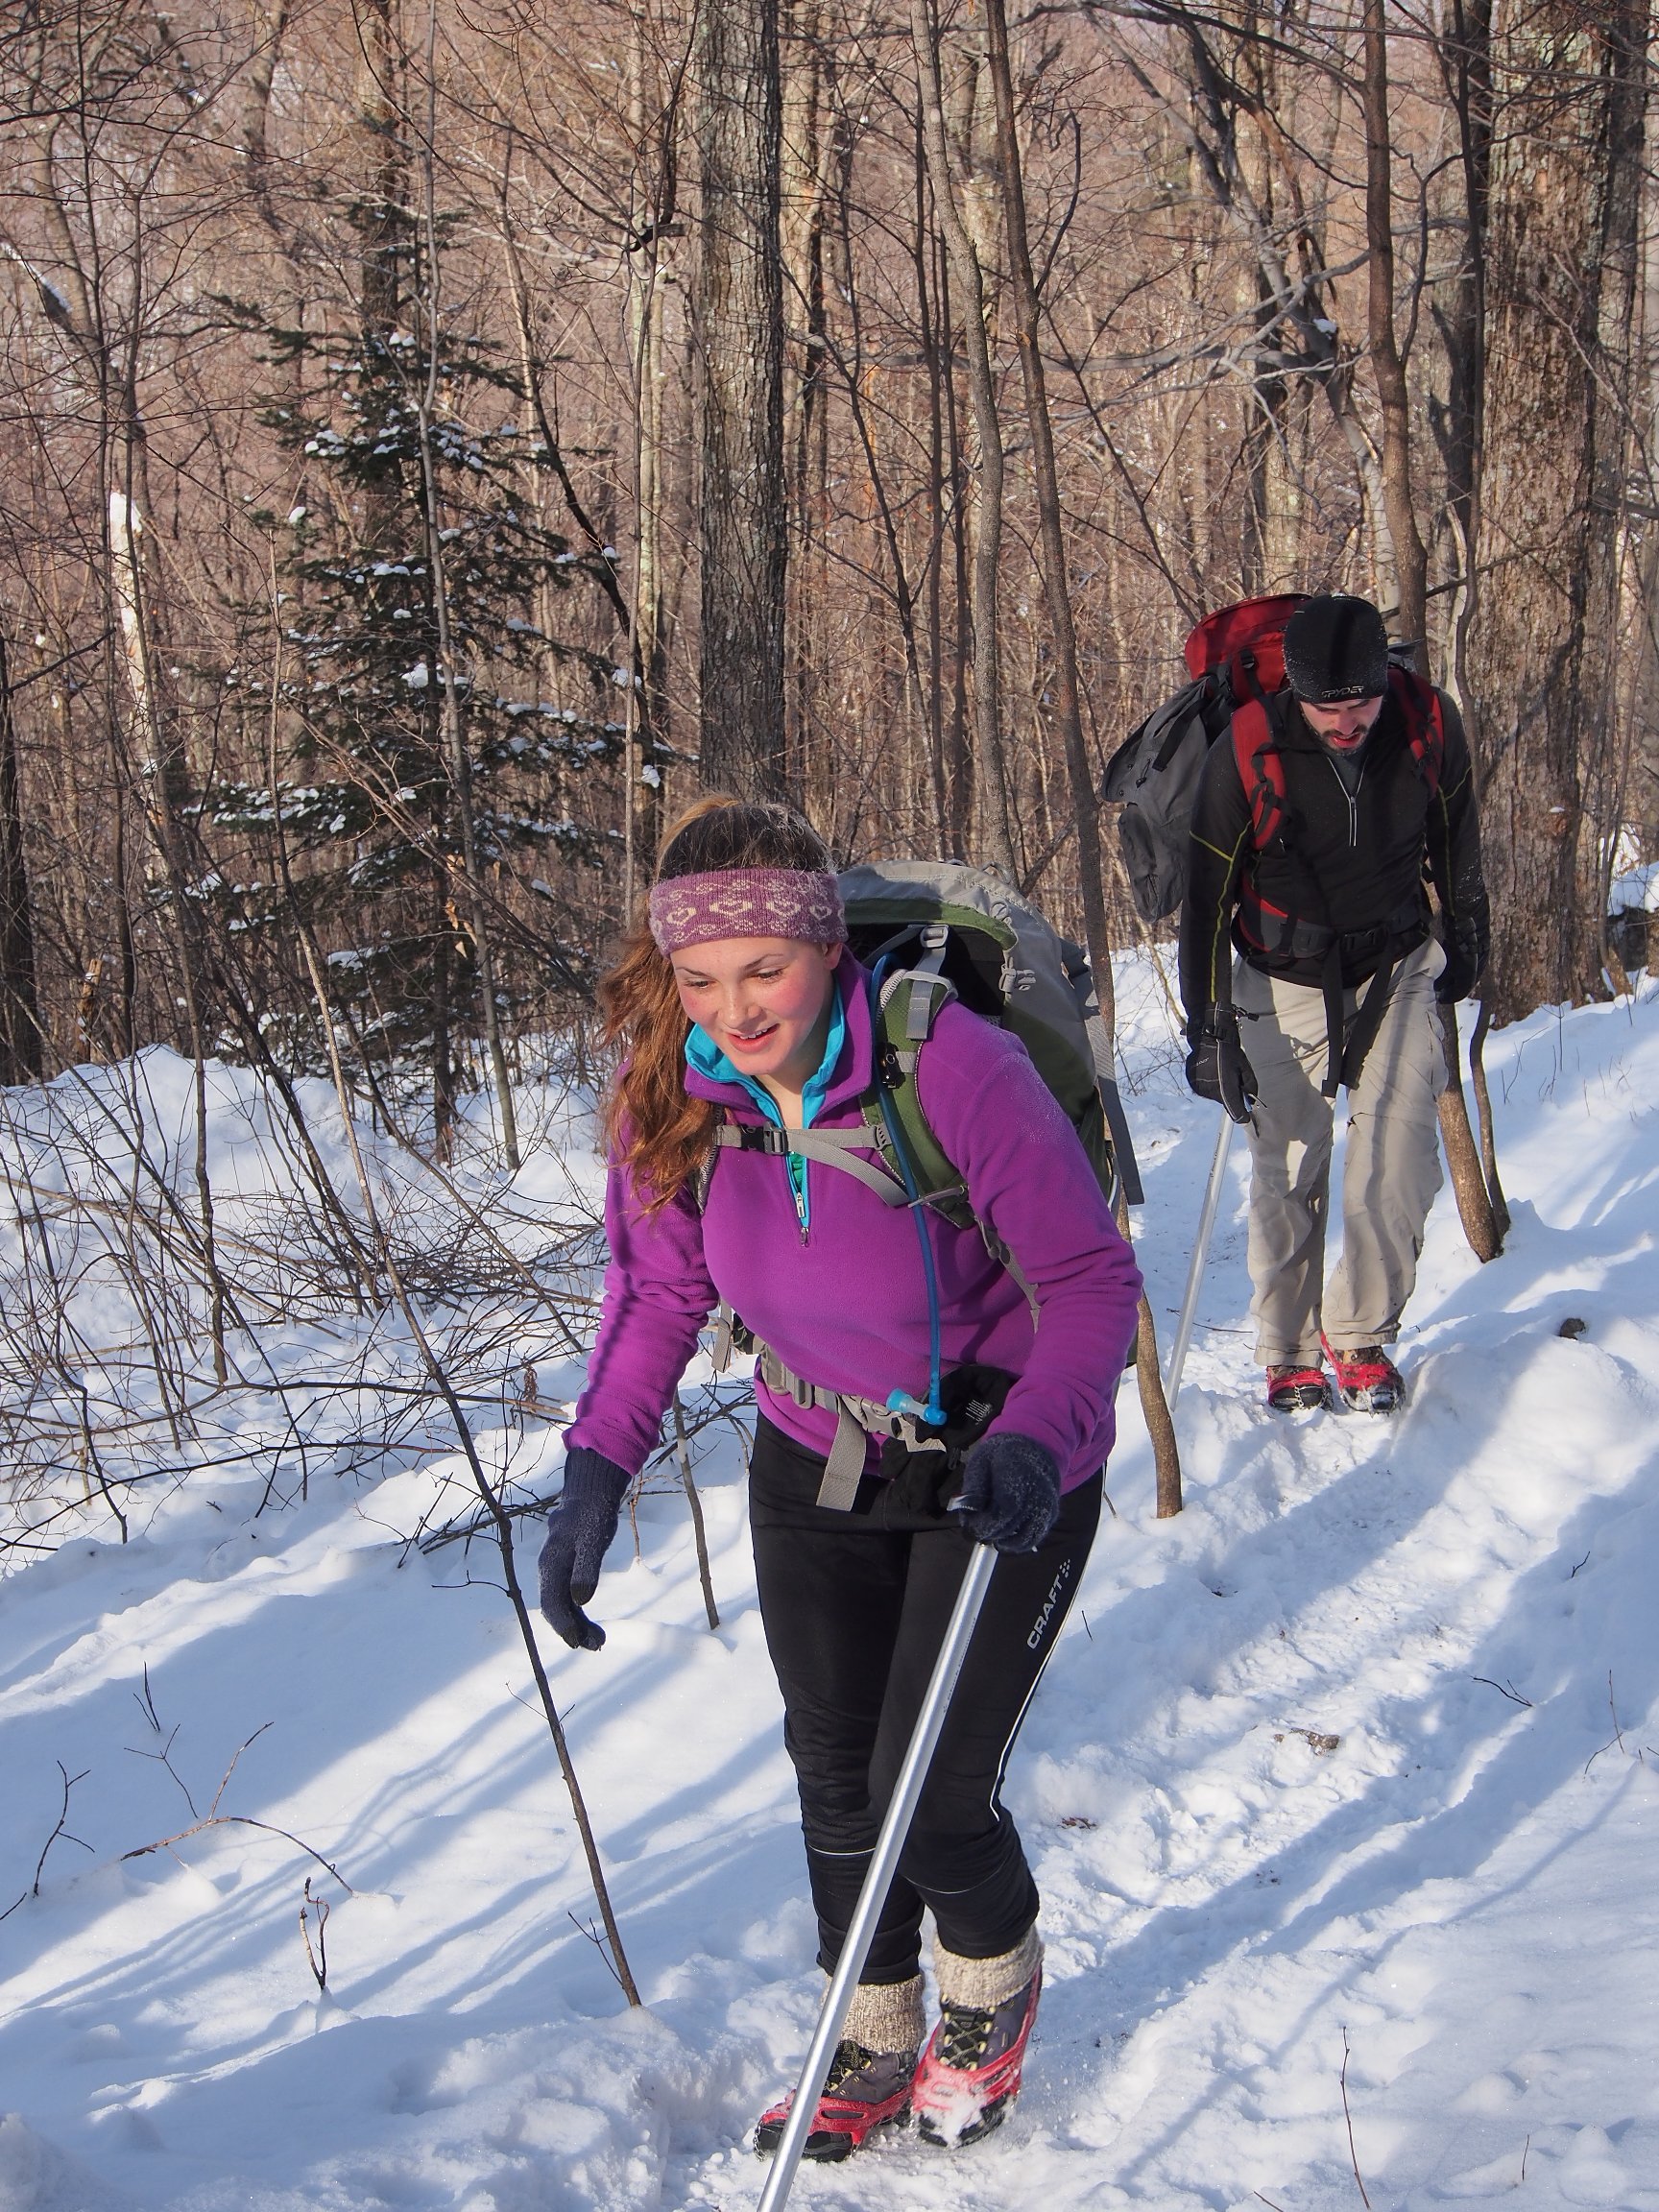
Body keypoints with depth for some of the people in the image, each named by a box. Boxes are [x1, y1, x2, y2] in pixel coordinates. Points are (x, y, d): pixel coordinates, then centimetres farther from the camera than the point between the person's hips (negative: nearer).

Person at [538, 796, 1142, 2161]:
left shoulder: (953, 1069, -30)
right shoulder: (672, 1095, -15)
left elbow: (1092, 1276, -23)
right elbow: (659, 1292, -1)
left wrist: (1035, 1446, -39)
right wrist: (597, 1472, -14)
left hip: (1003, 1466, -5)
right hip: (818, 1466, 5)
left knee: (932, 1793, -6)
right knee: (835, 1779, 11)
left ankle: (995, 1984, 28)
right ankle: (875, 2041, 36)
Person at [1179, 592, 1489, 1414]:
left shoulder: (1429, 725, -15)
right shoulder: (1245, 758, -23)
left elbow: (1455, 837, 6)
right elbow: (1207, 899, -14)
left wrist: (1466, 938, 17)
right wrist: (1210, 1030, -13)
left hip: (1399, 971, 2)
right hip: (1286, 984, -2)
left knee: (1399, 1160, -8)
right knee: (1287, 1175, 0)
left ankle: (1363, 1336, 10)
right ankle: (1289, 1355, 15)